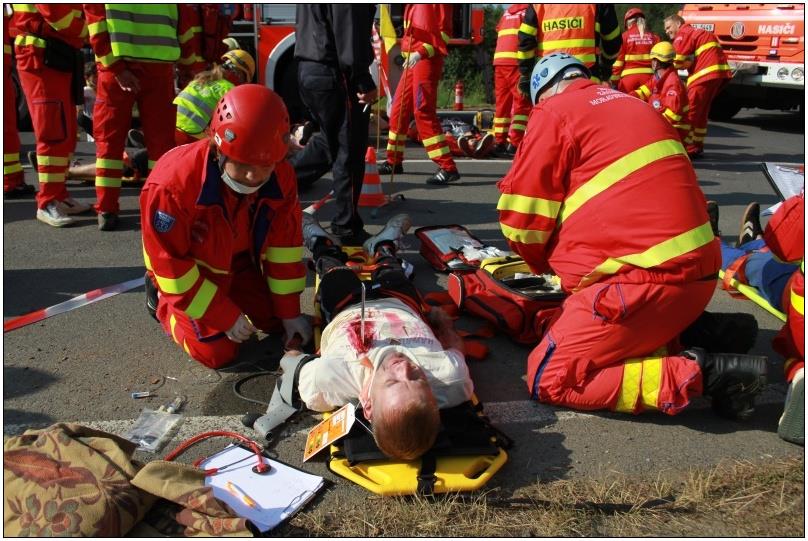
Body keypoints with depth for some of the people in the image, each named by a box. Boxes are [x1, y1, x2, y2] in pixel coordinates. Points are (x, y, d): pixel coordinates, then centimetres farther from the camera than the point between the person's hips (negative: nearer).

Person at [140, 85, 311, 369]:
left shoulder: (280, 177, -22)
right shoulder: (172, 184, -36)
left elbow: (284, 242, -9)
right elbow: (171, 261, -26)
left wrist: (289, 311, -6)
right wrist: (225, 316, -23)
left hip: (240, 261, 5)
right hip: (185, 270, -5)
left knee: (276, 320, 6)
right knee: (217, 352, -11)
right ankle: (163, 300, 13)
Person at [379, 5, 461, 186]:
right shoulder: (413, 5, 18)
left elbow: (445, 31, -13)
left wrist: (422, 52, -21)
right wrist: (409, 53, 13)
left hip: (428, 59, -9)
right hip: (412, 60, 9)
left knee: (423, 111, -14)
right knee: (399, 108, 12)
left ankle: (448, 168, -14)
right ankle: (394, 161, 25)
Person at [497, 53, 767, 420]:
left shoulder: (554, 111, -1)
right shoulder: (633, 105, 23)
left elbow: (521, 216, -2)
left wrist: (544, 267, 17)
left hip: (648, 279, -9)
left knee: (548, 380, -5)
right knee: (556, 322, 22)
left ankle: (696, 374, -11)